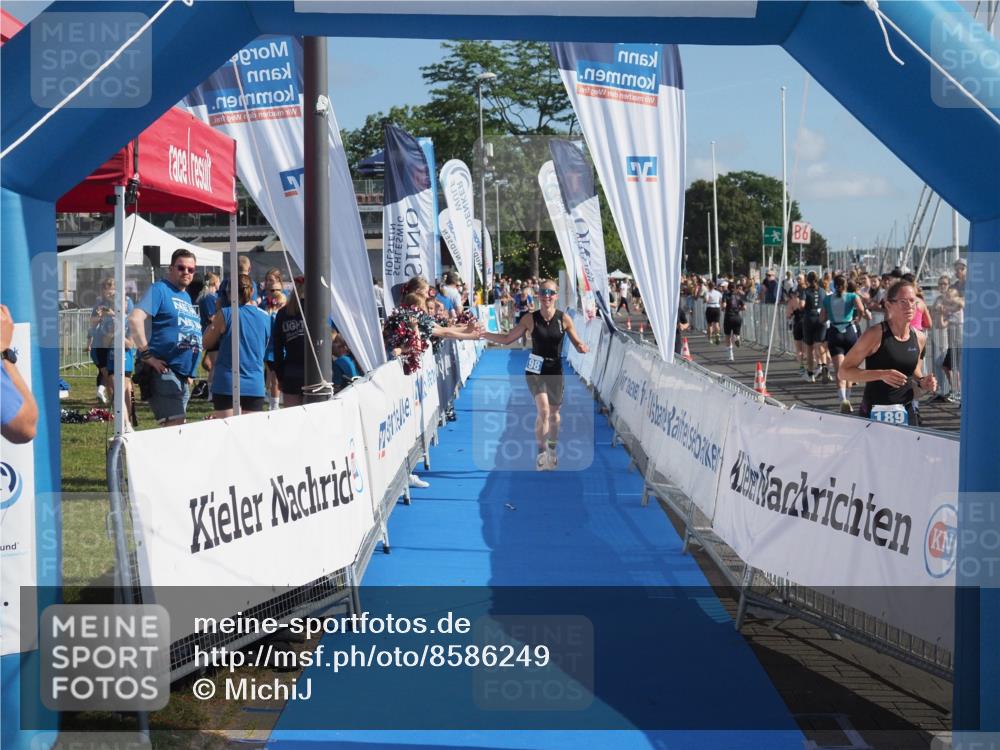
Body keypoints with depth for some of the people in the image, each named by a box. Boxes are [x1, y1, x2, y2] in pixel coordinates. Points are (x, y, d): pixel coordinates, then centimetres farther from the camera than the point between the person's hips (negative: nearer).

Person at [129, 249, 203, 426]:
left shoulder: (186, 297, 20)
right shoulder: (160, 289, -6)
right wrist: (147, 355, -22)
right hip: (164, 371, -9)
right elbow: (135, 319, -21)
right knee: (175, 423, -17)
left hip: (183, 375, 9)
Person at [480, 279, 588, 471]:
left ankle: (552, 451, 34)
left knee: (554, 412, 12)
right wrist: (484, 334, -11)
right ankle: (541, 454, -9)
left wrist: (582, 348, -25)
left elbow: (578, 343, -1)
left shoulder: (564, 319, -8)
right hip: (535, 370, -2)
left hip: (555, 370, 2)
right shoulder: (530, 319, -9)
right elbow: (508, 338, 0)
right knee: (543, 410, -18)